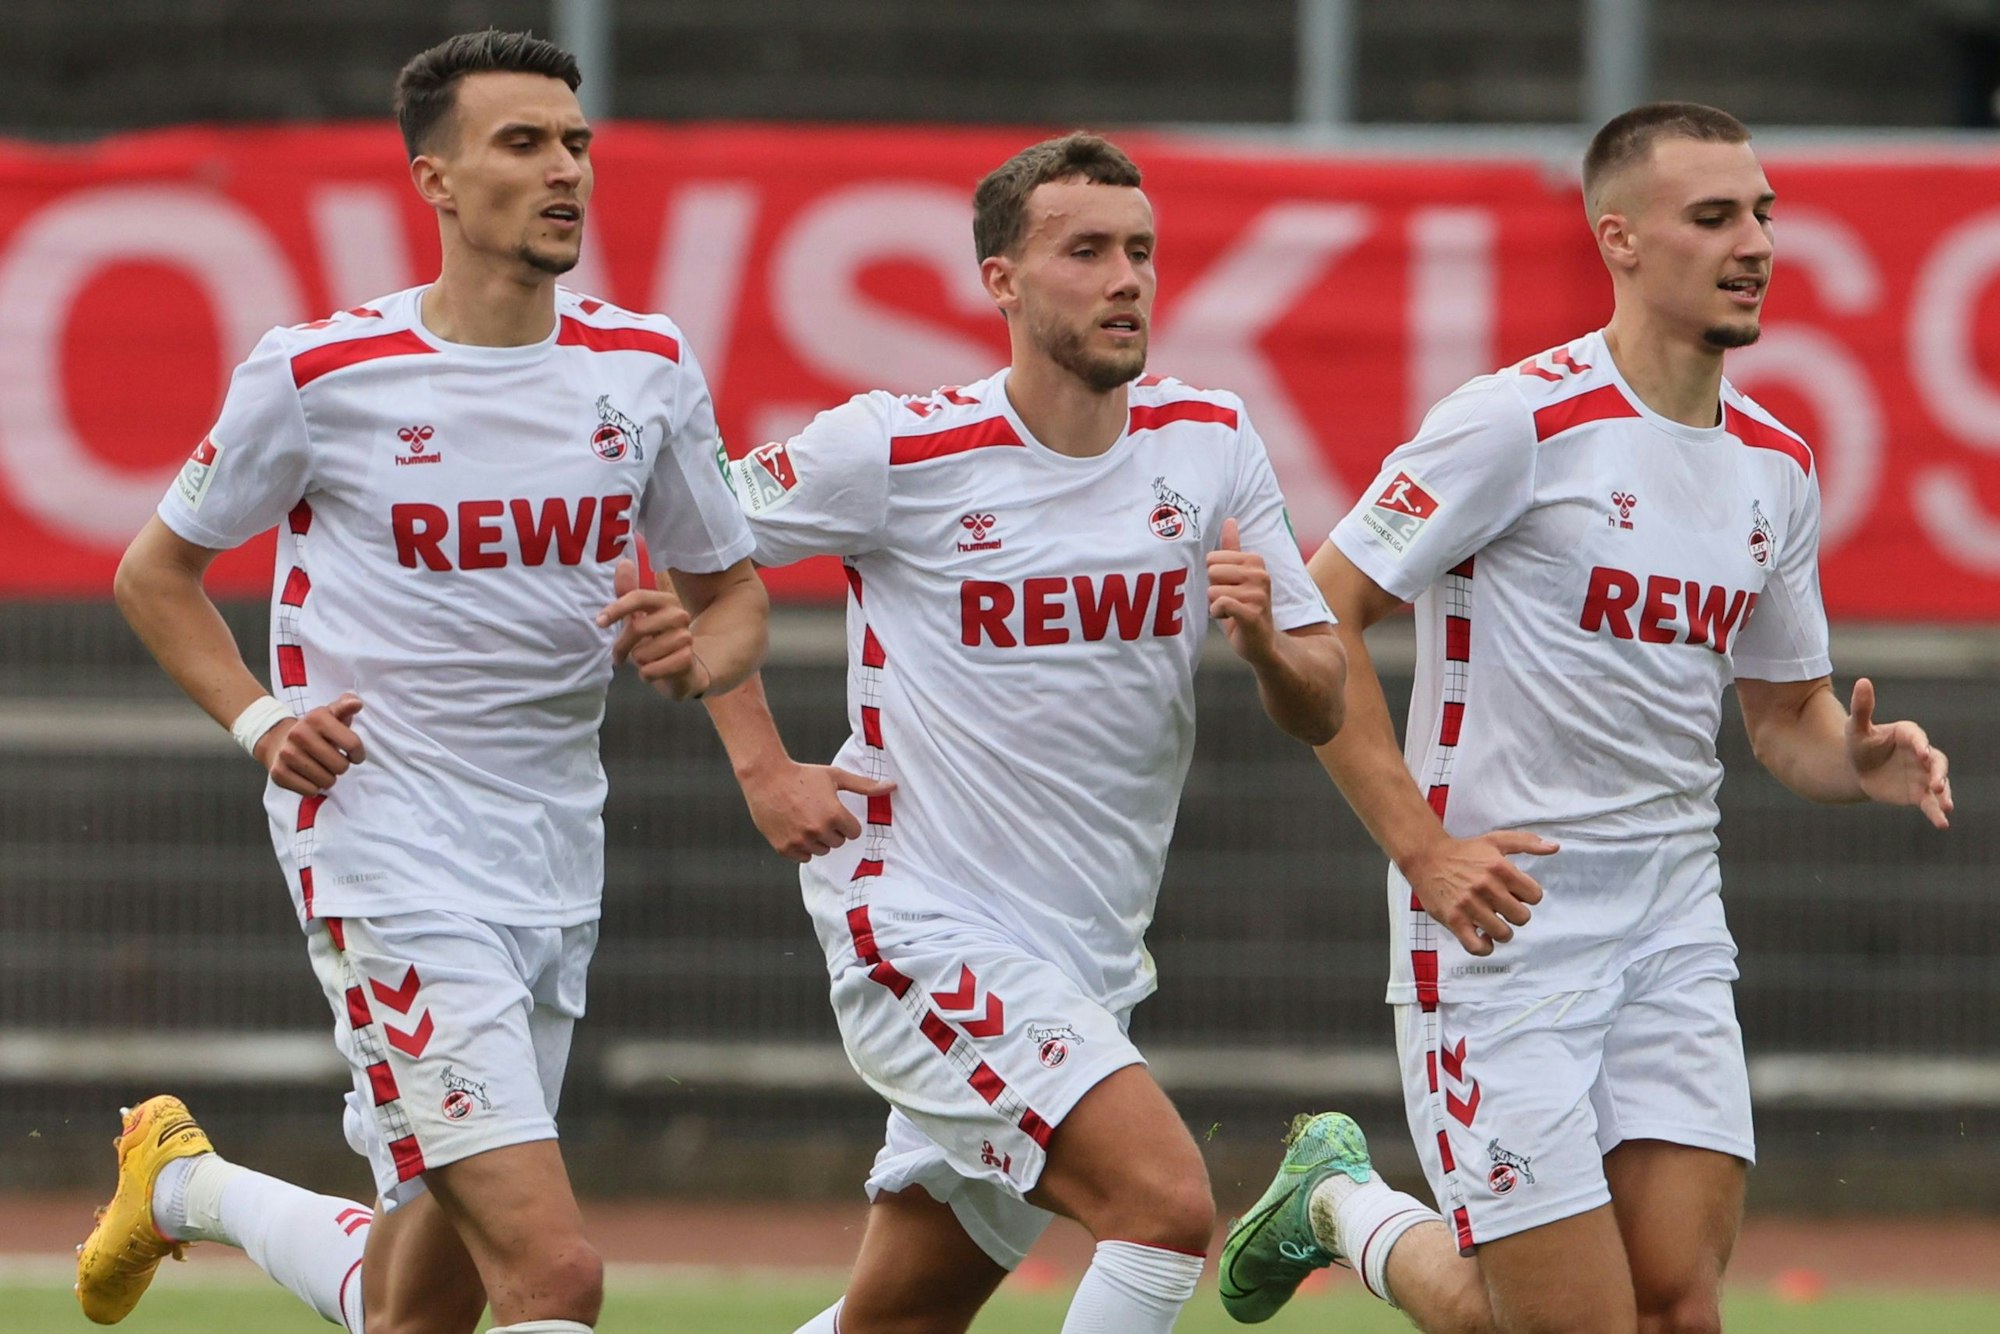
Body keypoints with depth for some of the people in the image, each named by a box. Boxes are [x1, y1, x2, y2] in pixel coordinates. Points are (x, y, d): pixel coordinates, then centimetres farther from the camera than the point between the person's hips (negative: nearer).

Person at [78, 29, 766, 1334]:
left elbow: (736, 592, 17)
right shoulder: (320, 371, -6)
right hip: (387, 857, -6)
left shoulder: (647, 368, 5)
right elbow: (157, 569, 8)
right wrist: (260, 721, -7)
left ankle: (192, 1187, 40)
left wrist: (691, 656, -6)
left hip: (557, 867, 6)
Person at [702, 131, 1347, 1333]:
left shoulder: (1211, 446, 3)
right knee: (1169, 1200, -24)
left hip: (1095, 962, 6)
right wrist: (764, 769, -4)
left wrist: (1264, 641, -17)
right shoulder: (897, 451, -10)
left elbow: (1323, 713, 6)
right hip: (927, 932, -6)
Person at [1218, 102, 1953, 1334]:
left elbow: (1785, 710, 20)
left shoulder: (1778, 467, 9)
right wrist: (1422, 847, -17)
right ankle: (1343, 1206, 21)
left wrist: (1857, 760, -4)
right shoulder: (1522, 420, -12)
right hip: (1501, 913, -6)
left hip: (1674, 922, 6)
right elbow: (1317, 612, -11)